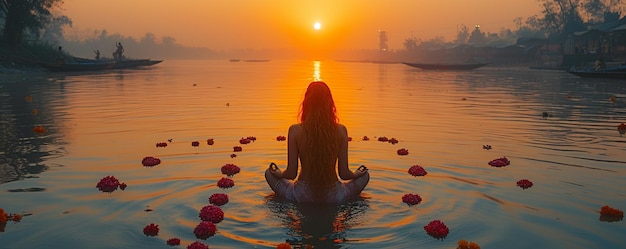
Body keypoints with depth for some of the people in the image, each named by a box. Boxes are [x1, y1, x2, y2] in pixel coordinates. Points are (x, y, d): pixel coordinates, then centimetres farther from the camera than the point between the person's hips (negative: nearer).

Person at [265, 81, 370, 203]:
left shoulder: (295, 130, -12)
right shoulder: (341, 130, -10)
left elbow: (291, 174, -8)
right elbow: (344, 173, -5)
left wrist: (278, 173, 15)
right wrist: (356, 174, 18)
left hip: (302, 196, -1)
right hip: (333, 197, 1)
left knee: (269, 174, 23)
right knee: (365, 175, 26)